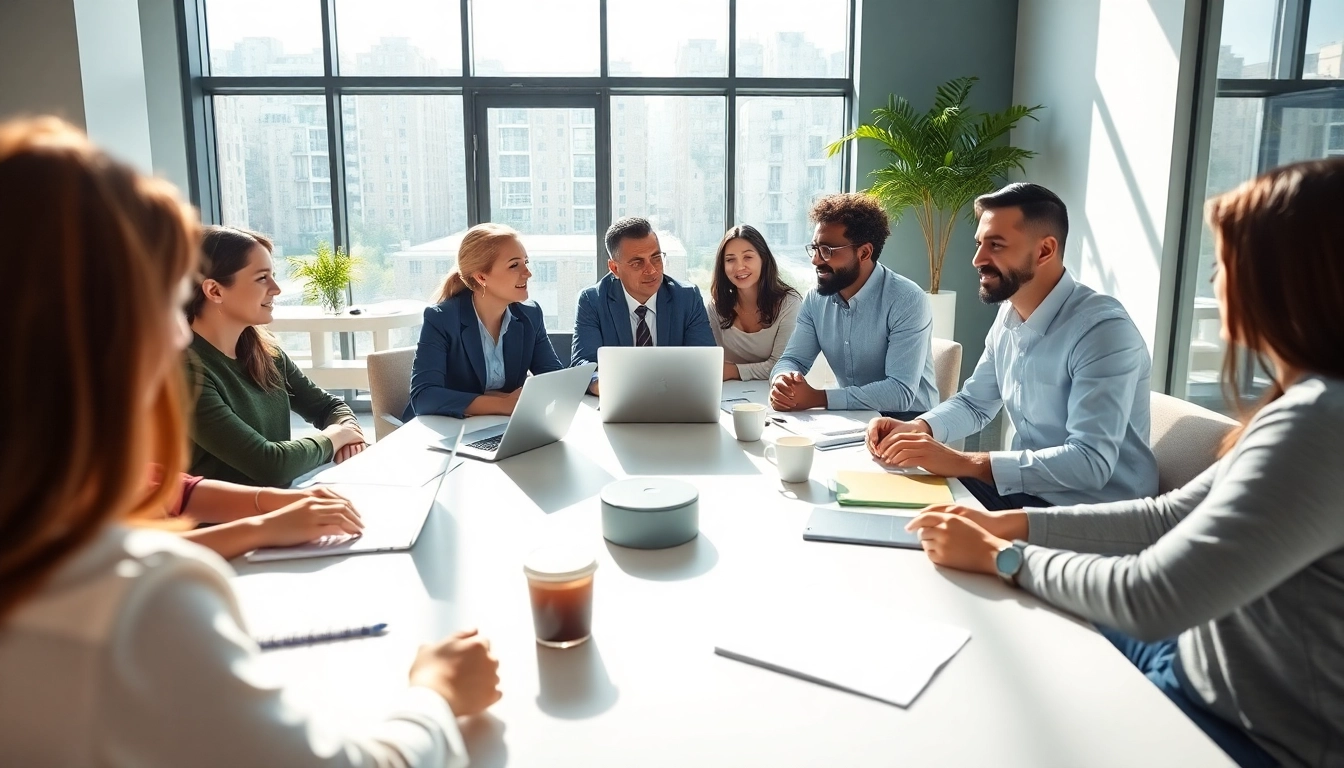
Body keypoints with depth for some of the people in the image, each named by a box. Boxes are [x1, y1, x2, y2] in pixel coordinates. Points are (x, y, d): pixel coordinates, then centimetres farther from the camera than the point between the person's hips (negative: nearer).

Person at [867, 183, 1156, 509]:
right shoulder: (1009, 315, 3)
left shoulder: (1103, 330, -23)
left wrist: (963, 462, -32)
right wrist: (918, 428, -6)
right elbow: (975, 402, 15)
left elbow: (1090, 462, -30)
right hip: (1025, 487, 7)